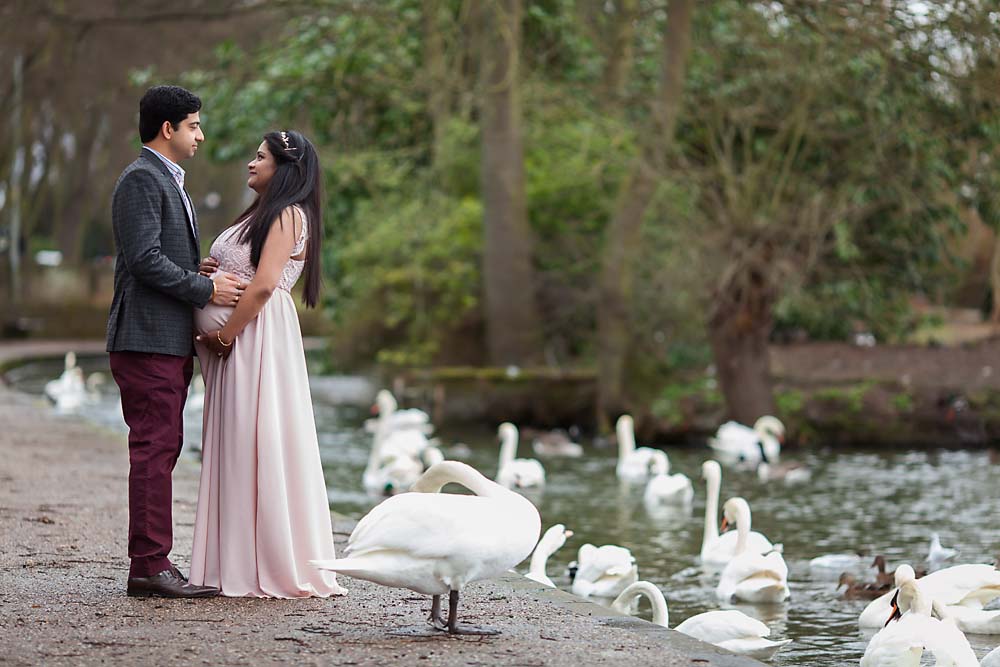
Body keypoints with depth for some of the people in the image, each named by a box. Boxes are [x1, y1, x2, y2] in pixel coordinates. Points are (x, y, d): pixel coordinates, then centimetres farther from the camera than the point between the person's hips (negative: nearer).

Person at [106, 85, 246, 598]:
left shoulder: (168, 182, 23)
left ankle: (152, 563, 12)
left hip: (171, 342, 10)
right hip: (148, 339, -10)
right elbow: (145, 258, -19)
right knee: (154, 449, -10)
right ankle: (150, 567, -10)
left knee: (161, 449, 9)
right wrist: (205, 289, -13)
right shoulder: (141, 180, -10)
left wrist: (207, 278, 11)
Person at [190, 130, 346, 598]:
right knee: (234, 449, 8)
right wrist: (209, 273, 4)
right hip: (232, 342, 9)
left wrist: (224, 336, -14)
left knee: (258, 447, -9)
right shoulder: (259, 214, 21)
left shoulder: (289, 216, -8)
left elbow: (263, 285, -18)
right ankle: (239, 563, 11)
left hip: (259, 336, -9)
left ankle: (277, 567, -6)